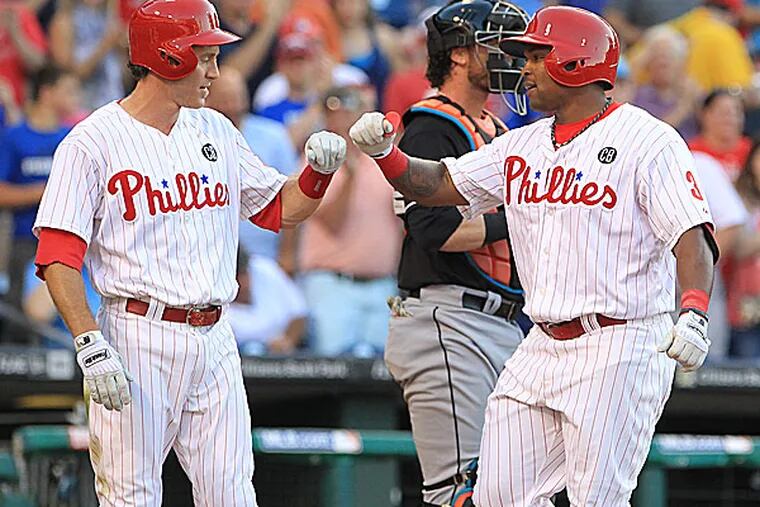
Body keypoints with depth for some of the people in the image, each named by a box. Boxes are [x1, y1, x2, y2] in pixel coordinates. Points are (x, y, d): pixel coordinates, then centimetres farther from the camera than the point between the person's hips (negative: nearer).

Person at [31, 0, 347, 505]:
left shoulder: (217, 131, 14)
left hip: (215, 340, 6)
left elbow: (281, 208, 23)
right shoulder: (93, 142, -7)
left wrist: (321, 169, 2)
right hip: (138, 339, -6)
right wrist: (92, 348, -21)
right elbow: (58, 258, -11)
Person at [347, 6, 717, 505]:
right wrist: (384, 151, -3)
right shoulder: (522, 146, 16)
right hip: (542, 348, 7)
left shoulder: (646, 139, -7)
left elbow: (692, 236, -16)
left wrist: (694, 314, -31)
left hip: (620, 348, -7)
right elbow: (437, 184, 17)